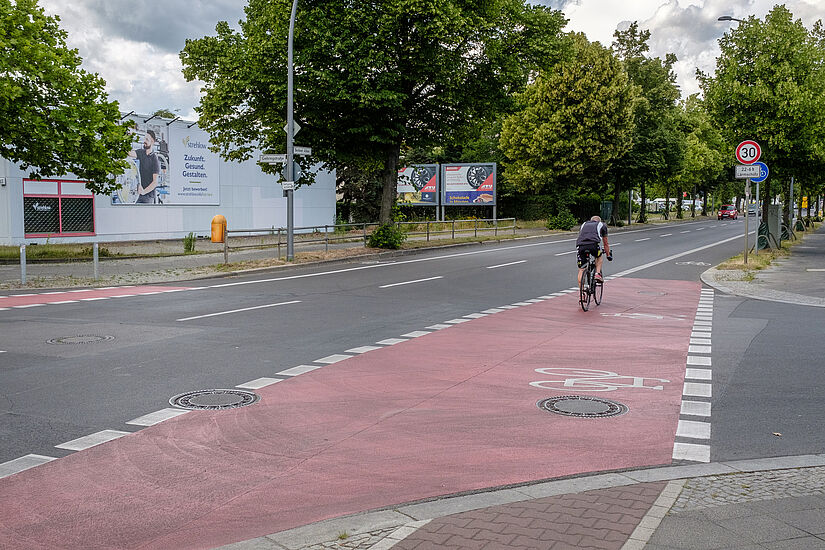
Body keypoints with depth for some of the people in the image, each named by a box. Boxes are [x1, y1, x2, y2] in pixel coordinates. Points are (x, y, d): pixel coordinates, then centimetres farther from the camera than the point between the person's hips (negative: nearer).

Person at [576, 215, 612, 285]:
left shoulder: (584, 224, 36)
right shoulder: (602, 224, 30)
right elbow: (606, 243, 36)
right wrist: (608, 255, 49)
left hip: (580, 245, 2)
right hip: (593, 244, -2)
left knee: (581, 269, 11)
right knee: (599, 257, 31)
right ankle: (598, 273, 11)